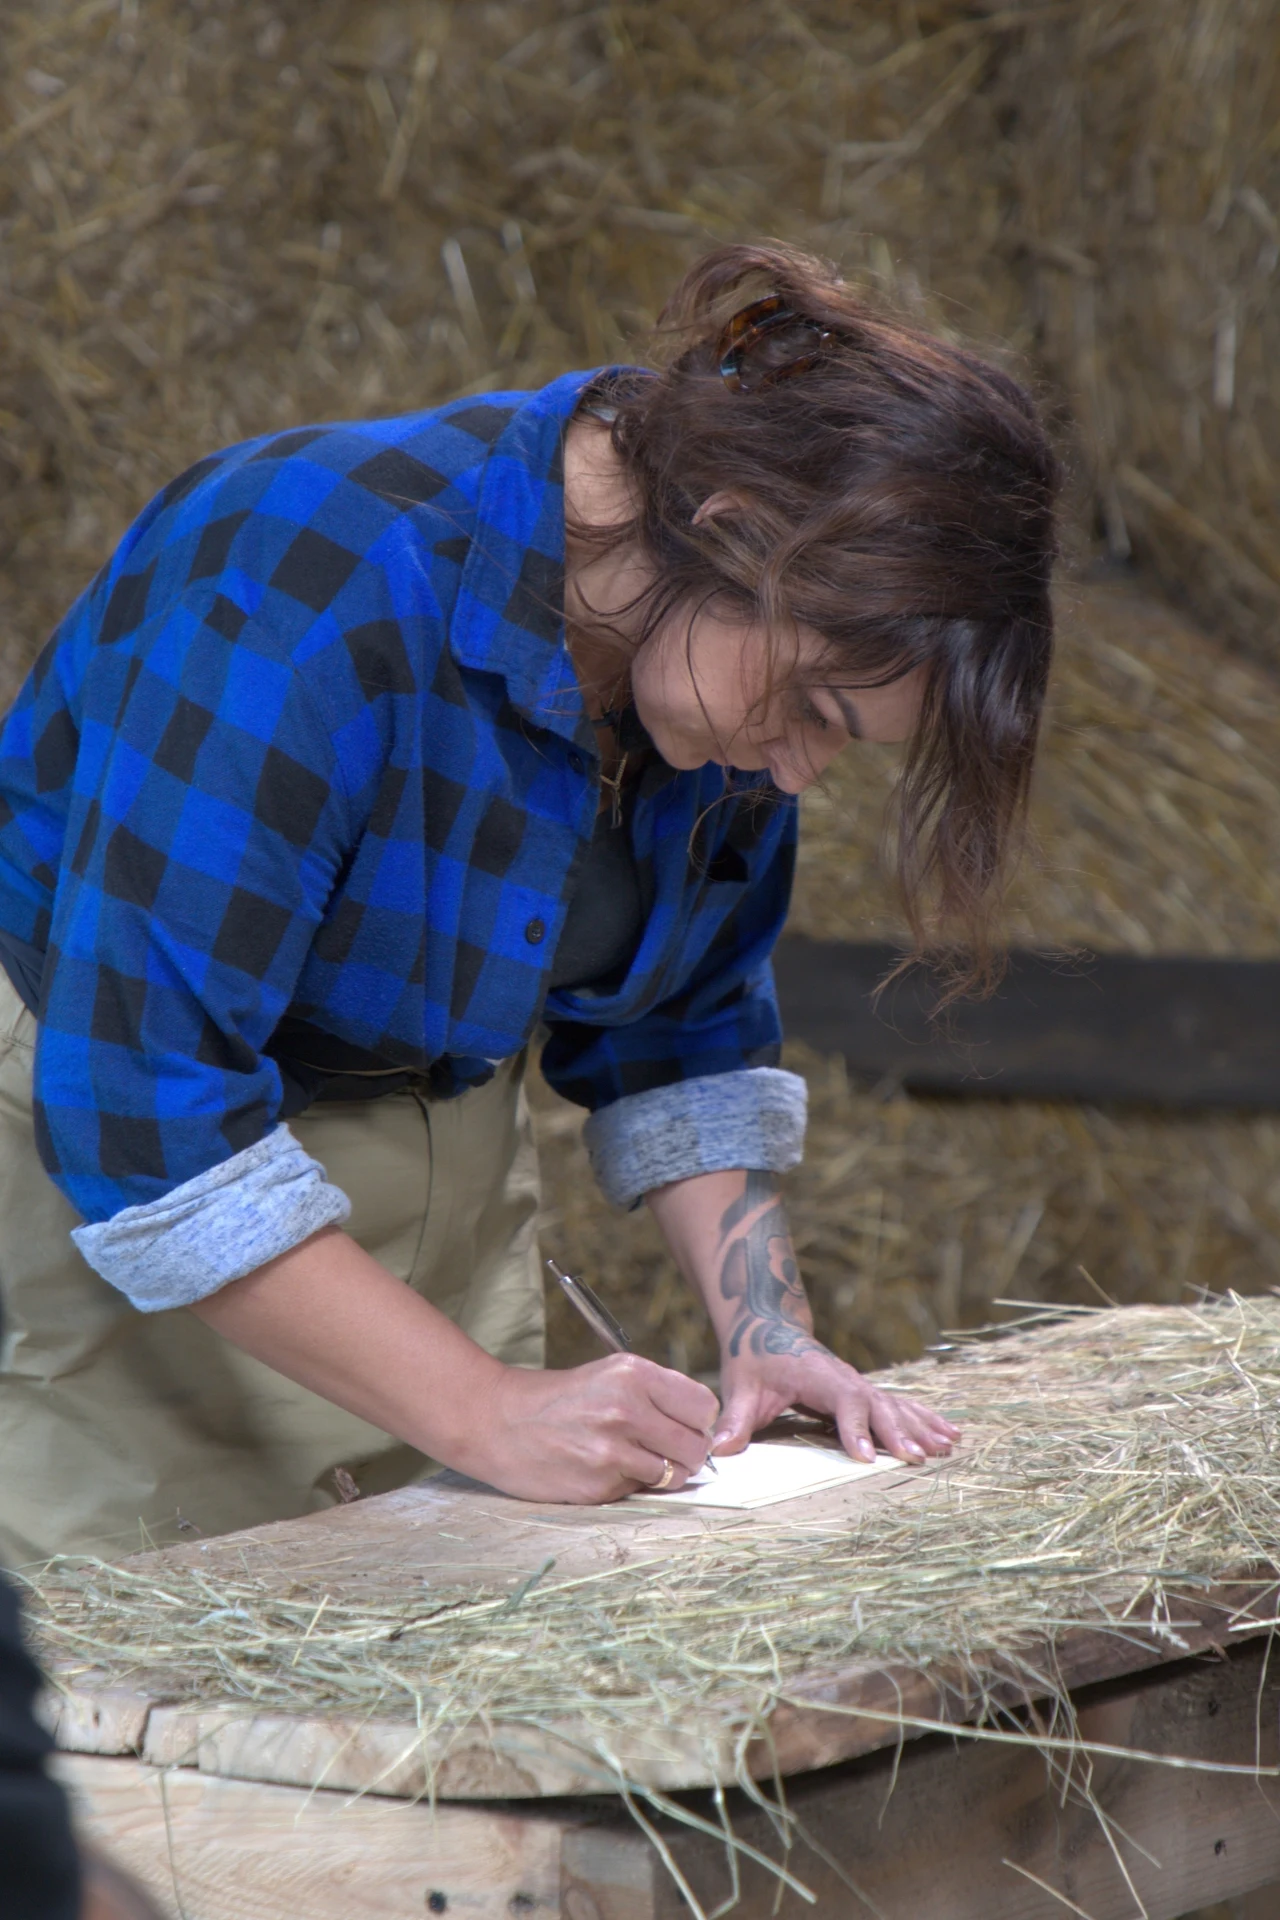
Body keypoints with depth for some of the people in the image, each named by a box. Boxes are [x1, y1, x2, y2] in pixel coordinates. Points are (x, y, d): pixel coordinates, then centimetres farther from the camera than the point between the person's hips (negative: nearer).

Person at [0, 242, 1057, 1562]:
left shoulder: (733, 647, -8)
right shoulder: (317, 594, -32)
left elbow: (684, 1026, 6)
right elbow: (142, 1105, -32)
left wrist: (766, 1327, -8)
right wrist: (484, 1408, -31)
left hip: (443, 1138, 6)